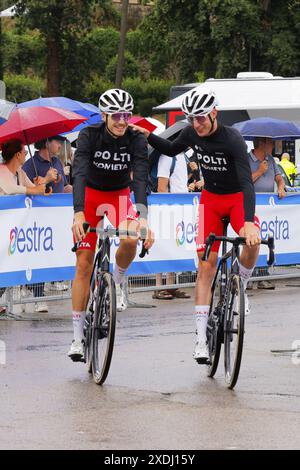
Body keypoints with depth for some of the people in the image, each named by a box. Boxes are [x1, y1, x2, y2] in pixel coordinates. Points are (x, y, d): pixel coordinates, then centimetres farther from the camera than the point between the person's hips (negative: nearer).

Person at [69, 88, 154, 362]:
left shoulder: (136, 140, -19)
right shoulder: (90, 136, -22)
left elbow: (141, 178, -28)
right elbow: (79, 174, -32)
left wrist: (143, 216, -44)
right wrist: (79, 213, -47)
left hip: (120, 195, 1)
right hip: (90, 195, -1)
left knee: (130, 240, -31)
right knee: (84, 264, -6)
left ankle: (117, 283, 1)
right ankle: (78, 336, -1)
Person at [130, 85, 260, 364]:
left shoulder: (233, 140, -26)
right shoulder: (192, 133, -9)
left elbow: (247, 181, -36)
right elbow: (171, 150, 15)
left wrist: (249, 221, -49)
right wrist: (147, 136, -3)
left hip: (237, 198, -4)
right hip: (210, 199, 4)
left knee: (252, 242, -34)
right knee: (206, 264, -8)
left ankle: (239, 288, -3)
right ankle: (202, 338, -9)